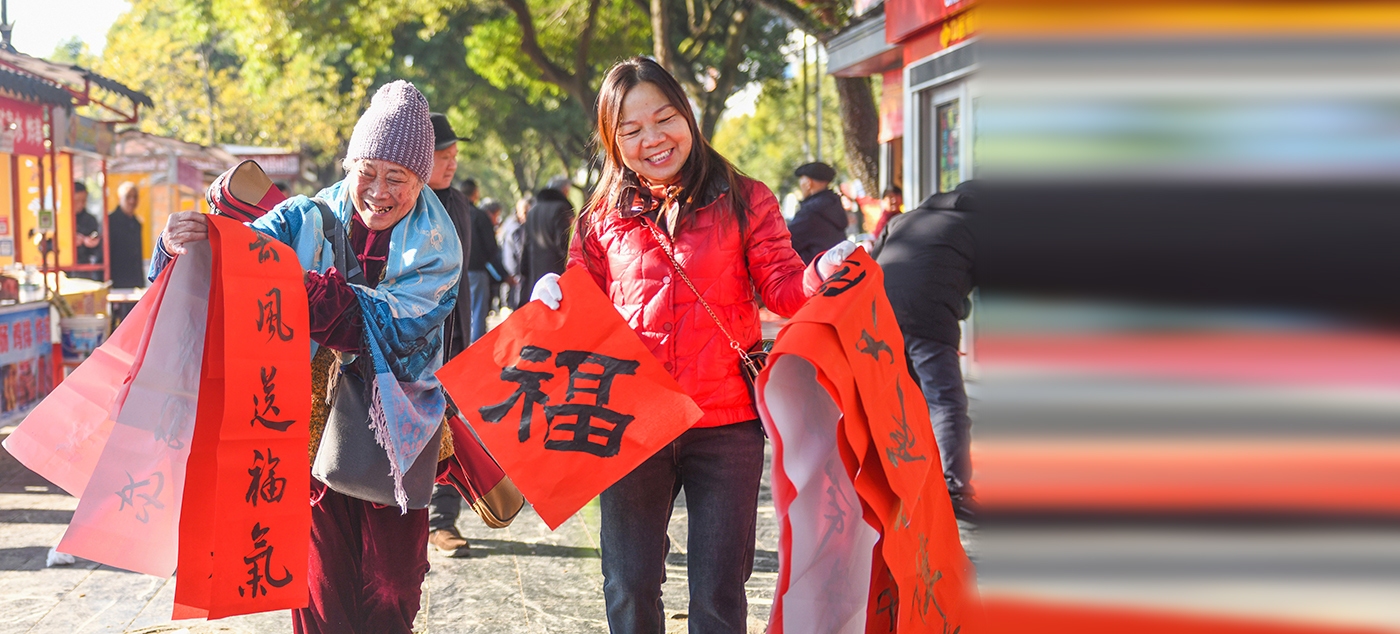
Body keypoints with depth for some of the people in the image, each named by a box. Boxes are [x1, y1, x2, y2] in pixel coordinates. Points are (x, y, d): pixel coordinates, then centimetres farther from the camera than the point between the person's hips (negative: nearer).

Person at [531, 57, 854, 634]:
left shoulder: (743, 201, 2)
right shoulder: (603, 219, 8)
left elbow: (783, 291, -1)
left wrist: (825, 271, -22)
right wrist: (553, 296, -6)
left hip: (727, 424, -2)